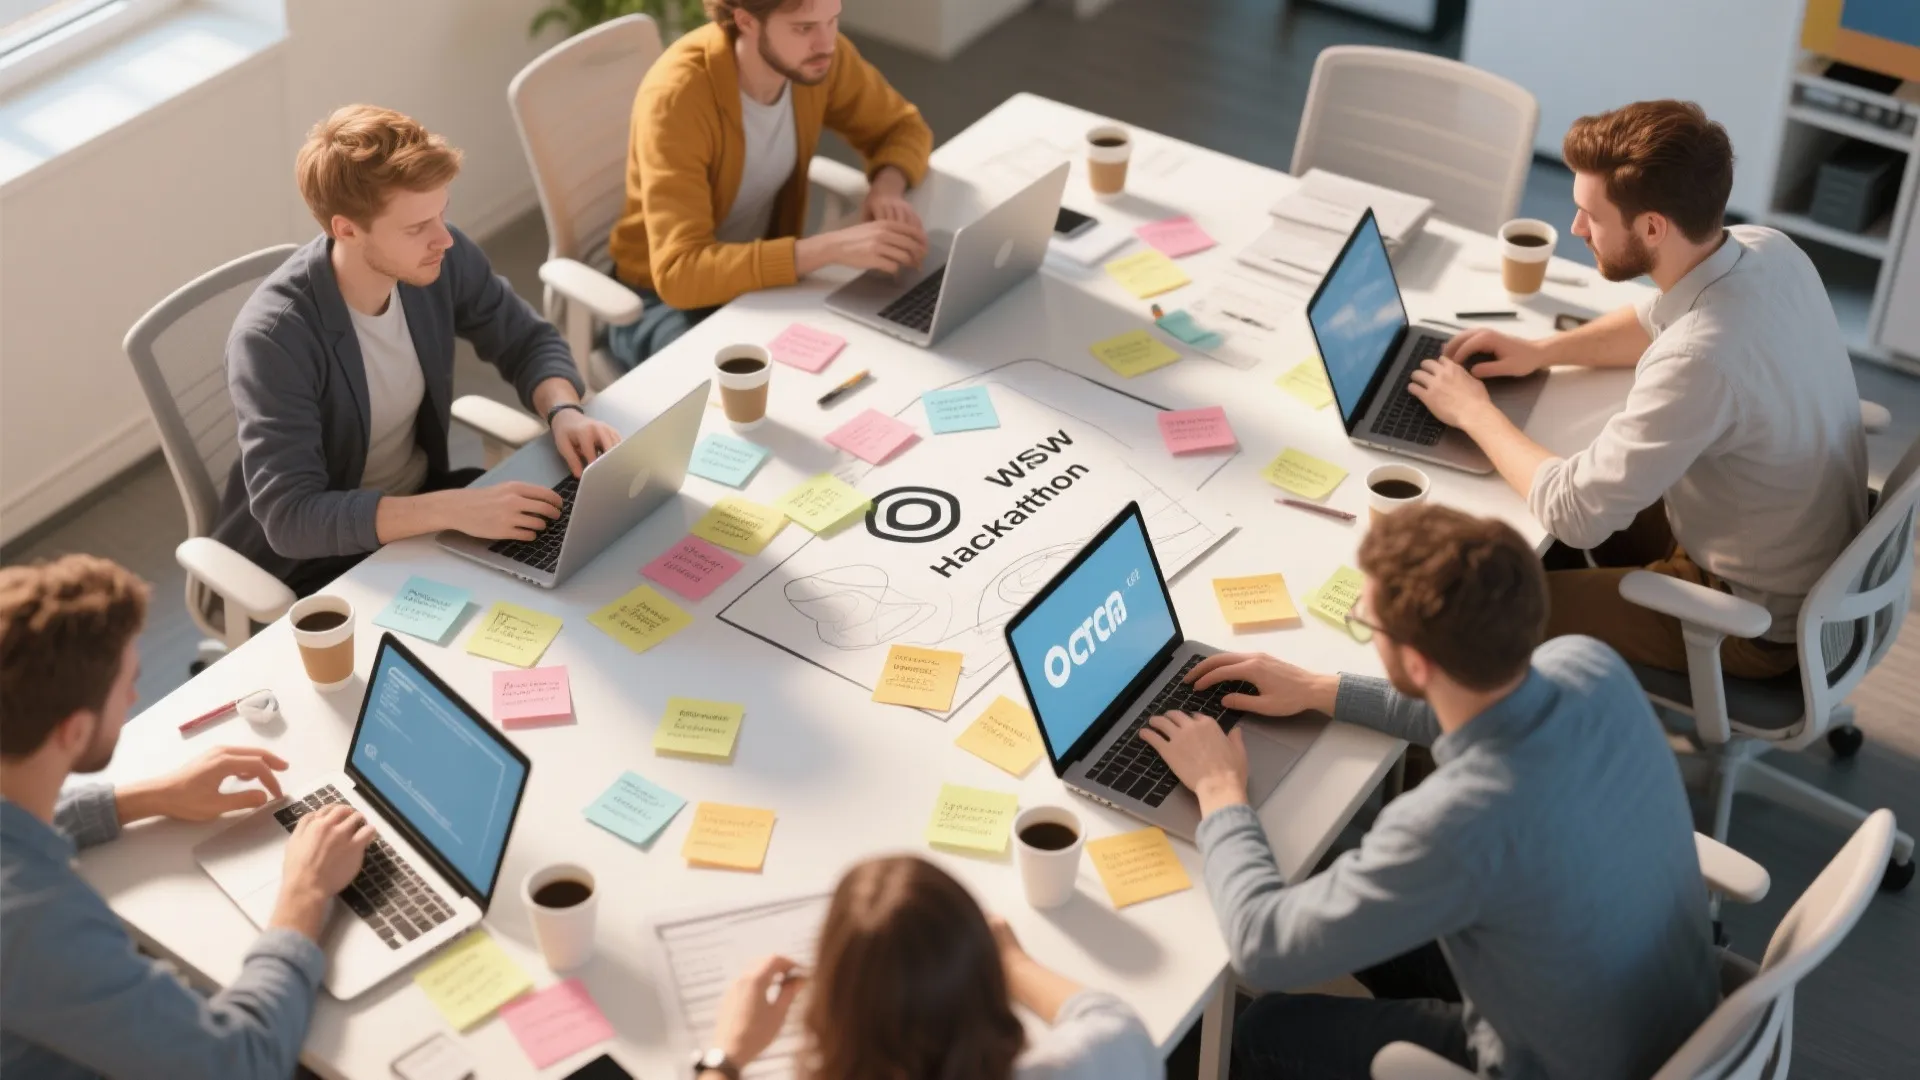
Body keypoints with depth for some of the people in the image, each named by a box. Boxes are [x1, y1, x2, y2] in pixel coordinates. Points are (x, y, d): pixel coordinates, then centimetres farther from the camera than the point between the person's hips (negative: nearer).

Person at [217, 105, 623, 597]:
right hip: (316, 560, -6)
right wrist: (455, 510, -40)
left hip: (420, 501, 6)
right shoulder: (274, 337, -29)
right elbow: (291, 518, -32)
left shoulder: (439, 260, -12)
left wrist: (564, 412, -19)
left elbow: (528, 341, 4)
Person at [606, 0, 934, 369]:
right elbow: (679, 272, -37)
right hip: (667, 297, -5)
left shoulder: (816, 53, -14)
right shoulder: (676, 96, -31)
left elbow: (902, 126, 5)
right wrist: (830, 247, -43)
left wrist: (888, 186, -19)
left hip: (764, 271, 6)